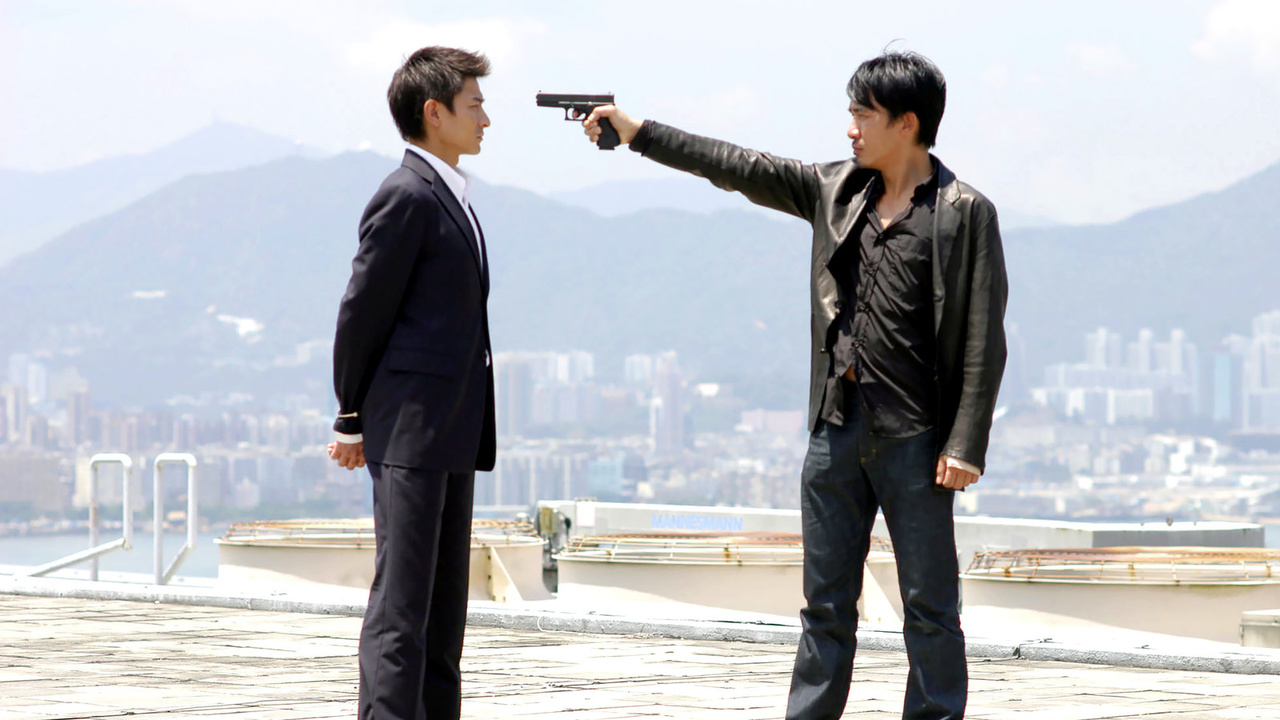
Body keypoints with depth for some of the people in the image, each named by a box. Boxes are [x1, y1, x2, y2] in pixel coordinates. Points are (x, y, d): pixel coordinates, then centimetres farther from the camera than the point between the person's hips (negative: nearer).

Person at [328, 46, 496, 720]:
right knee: (401, 597, -11)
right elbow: (364, 312, -9)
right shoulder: (405, 196, -12)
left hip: (451, 434, 9)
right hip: (410, 431, -9)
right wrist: (354, 420, 0)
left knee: (444, 598, 11)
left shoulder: (450, 195, 18)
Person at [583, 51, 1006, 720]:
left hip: (912, 437, -5)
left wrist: (964, 445, -13)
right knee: (826, 603, 8)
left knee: (929, 609, 0)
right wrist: (638, 134, 12)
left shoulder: (965, 213, -6)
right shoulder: (835, 189, 10)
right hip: (836, 428, 6)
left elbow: (983, 342, -9)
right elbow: (739, 168, 15)